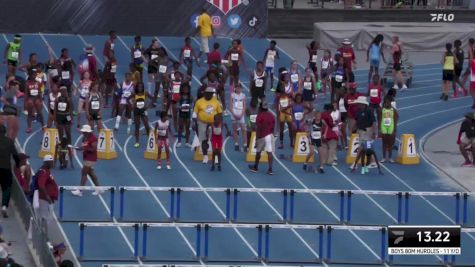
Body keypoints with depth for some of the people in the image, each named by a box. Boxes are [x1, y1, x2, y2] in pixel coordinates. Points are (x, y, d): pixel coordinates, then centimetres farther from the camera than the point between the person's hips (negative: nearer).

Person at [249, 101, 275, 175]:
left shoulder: (259, 116, -12)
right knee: (269, 152, 0)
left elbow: (258, 129, -13)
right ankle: (270, 169, -7)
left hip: (262, 136, -4)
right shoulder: (271, 116, 4)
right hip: (270, 135, 4)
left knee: (258, 151, 14)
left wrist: (257, 139, -10)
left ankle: (255, 167, 30)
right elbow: (273, 127, 10)